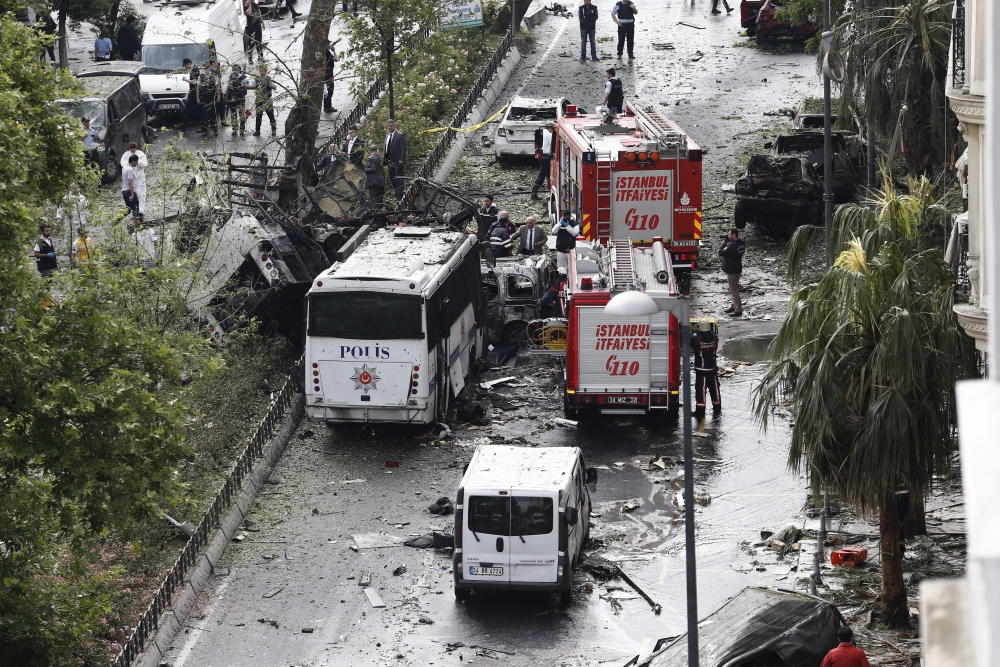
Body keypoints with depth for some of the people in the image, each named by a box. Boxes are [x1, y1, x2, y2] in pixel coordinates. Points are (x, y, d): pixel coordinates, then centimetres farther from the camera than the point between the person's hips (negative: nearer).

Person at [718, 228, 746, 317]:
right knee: (734, 290, 22)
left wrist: (724, 244, -5)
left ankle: (738, 310, 2)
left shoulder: (733, 246, -27)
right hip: (737, 269, 10)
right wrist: (728, 244, -1)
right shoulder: (741, 243, 3)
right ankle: (734, 306, 35)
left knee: (734, 290, -2)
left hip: (732, 271, -10)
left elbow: (721, 253, -19)